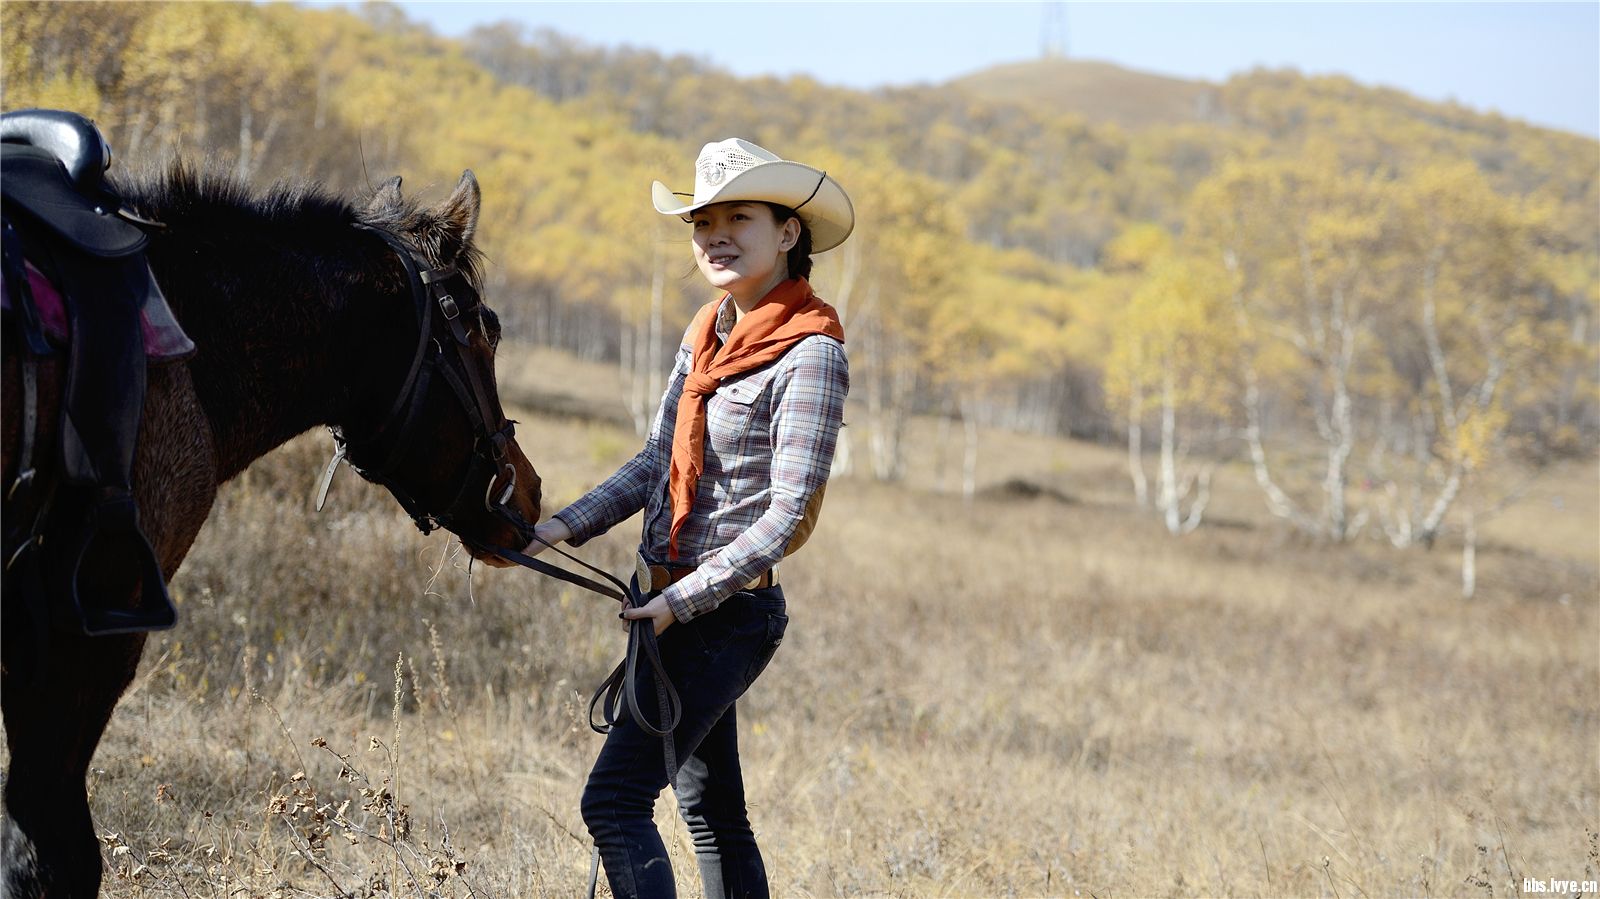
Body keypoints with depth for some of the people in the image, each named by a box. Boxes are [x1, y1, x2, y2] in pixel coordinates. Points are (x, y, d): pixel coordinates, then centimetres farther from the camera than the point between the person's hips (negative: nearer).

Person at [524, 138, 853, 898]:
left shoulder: (810, 356, -15)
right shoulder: (707, 335, 9)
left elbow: (786, 515, -19)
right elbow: (657, 463, 16)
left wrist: (683, 600, -22)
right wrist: (566, 527, 3)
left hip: (726, 611, -9)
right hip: (672, 604, 9)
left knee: (613, 802, -16)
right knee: (712, 811, 16)